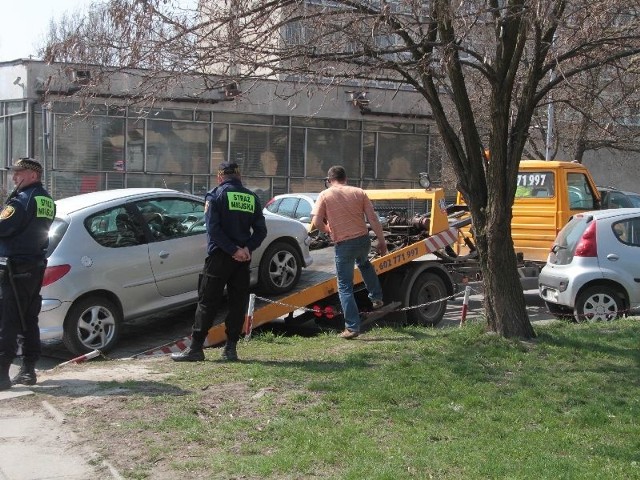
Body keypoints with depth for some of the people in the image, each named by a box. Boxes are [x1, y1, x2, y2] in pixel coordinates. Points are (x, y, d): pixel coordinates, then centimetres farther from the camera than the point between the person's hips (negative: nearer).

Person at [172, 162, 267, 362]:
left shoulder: (215, 195, -3)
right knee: (238, 302, 9)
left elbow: (213, 228, -14)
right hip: (243, 258, 4)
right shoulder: (252, 198, 11)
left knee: (207, 302, 0)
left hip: (220, 256, -4)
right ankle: (230, 348, 9)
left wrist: (233, 250, -14)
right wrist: (247, 248, -5)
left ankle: (196, 348, -1)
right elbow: (260, 230, 5)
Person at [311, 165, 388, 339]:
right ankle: (376, 298, 37)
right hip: (363, 239, 3)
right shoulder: (358, 192, 4)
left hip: (343, 245, -3)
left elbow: (316, 222, -10)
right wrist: (382, 241, 8)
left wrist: (328, 229, 11)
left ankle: (352, 327, 3)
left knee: (345, 287, 7)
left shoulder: (325, 195, -2)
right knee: (364, 263, 38)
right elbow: (373, 219, 1)